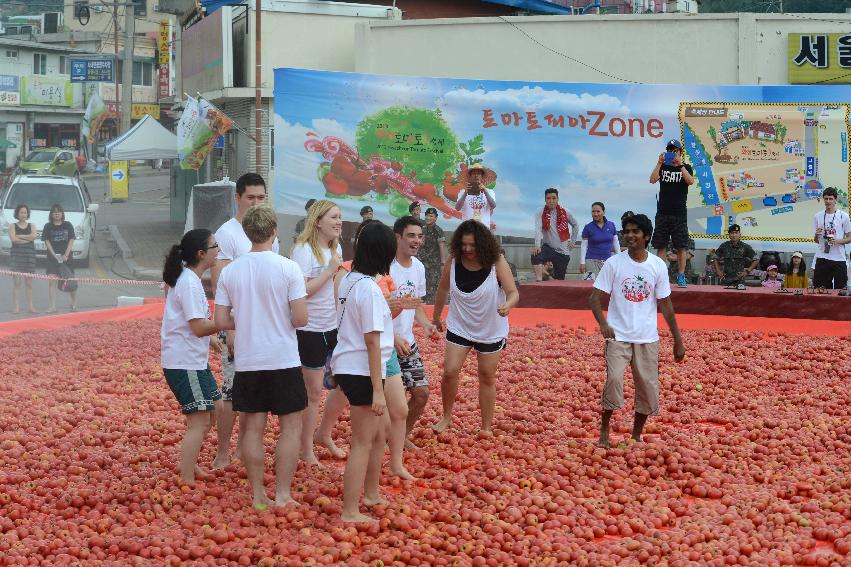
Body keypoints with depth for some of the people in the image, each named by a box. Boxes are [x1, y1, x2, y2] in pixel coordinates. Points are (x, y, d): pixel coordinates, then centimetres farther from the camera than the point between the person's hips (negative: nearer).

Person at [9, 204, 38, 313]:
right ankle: (17, 307, -6)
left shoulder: (31, 226, 13)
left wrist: (20, 236, -10)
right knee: (17, 282, -6)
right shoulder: (13, 226, 6)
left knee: (29, 283, 4)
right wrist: (28, 238, -8)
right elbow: (13, 239, -11)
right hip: (16, 254, -2)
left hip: (29, 254, 2)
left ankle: (30, 306, 6)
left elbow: (34, 235, -8)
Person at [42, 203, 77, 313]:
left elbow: (71, 240, 0)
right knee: (52, 280, -10)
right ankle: (53, 306, -11)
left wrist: (66, 255, -11)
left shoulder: (68, 225, 4)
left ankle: (74, 303, 24)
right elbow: (47, 242, -1)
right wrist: (55, 255, -12)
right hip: (53, 257, -1)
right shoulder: (48, 226, 3)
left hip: (67, 256, 1)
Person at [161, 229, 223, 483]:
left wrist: (210, 340, 18)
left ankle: (190, 464, 31)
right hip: (185, 364, -11)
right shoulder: (190, 283, -19)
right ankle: (187, 481, -6)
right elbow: (199, 327, -22)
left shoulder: (187, 278, 12)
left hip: (194, 360, 11)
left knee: (212, 408, 20)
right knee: (199, 421, -9)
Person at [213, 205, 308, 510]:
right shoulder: (288, 268, -11)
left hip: (247, 362, 3)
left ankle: (258, 495, 14)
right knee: (290, 426, 8)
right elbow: (300, 319, -13)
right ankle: (283, 493, 6)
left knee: (253, 427, 11)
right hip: (283, 360, -3)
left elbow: (221, 321, 0)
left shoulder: (229, 271, -1)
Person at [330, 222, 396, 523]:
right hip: (362, 371, -9)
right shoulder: (369, 288, -20)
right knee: (363, 443, -1)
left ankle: (371, 493, 36)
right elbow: (372, 341, -20)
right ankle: (350, 511, 4)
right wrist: (378, 390, -19)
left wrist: (391, 312, 18)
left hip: (347, 366, 9)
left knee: (380, 431, 24)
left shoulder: (347, 279, 6)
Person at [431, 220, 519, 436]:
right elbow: (443, 289, 4)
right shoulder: (453, 261, -12)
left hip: (491, 330, -1)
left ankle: (486, 427, 21)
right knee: (450, 372, -7)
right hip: (459, 327, 1)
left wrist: (508, 305, -44)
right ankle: (446, 417, 17)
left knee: (487, 377, 9)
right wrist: (436, 317, 15)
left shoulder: (497, 262, -19)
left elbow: (513, 292, -21)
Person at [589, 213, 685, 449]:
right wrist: (603, 323, -23)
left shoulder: (658, 266, 1)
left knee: (649, 387, 4)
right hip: (618, 335, -2)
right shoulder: (613, 263, -4)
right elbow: (595, 296, -5)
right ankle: (604, 431, -4)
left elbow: (665, 304, 6)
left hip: (647, 338, 3)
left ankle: (636, 435, 22)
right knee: (614, 379, -20)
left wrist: (678, 341, 6)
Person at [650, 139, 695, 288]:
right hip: (662, 213, 2)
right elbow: (652, 180, -6)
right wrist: (660, 163, -15)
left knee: (680, 246, -1)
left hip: (679, 214, -1)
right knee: (660, 246, 0)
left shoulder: (686, 168, 6)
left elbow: (690, 181, -13)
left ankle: (681, 276, 3)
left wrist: (680, 164, -18)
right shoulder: (663, 167, 10)